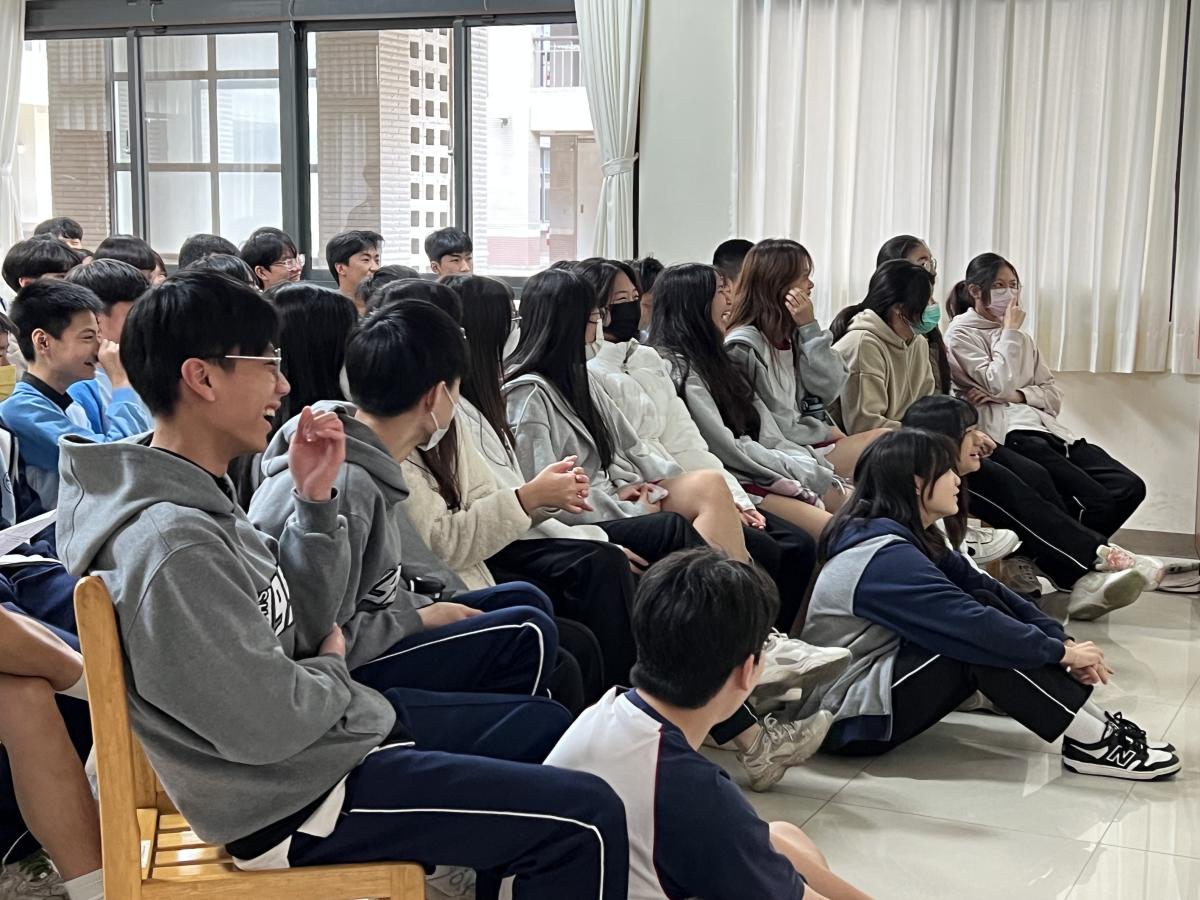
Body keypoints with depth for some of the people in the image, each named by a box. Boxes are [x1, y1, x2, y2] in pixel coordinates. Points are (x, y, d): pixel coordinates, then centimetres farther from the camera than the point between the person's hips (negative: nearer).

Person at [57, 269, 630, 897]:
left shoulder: (195, 496, 2)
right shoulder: (173, 546, -29)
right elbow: (269, 727, -27)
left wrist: (315, 502, -5)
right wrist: (333, 670, -6)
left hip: (329, 728, 10)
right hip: (295, 793, -10)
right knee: (587, 820, -8)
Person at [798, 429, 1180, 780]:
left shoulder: (911, 538, 8)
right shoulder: (887, 556, -23)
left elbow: (984, 587, 4)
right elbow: (974, 623, -26)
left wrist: (1060, 637, -7)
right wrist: (1060, 651, -14)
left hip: (878, 678, 9)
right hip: (852, 720, -9)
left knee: (987, 604, -3)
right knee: (982, 643, -21)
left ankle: (1097, 726, -6)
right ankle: (1092, 743, -14)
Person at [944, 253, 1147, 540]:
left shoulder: (1021, 338, 26)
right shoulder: (961, 334, 4)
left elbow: (1054, 395, 17)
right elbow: (999, 386, -10)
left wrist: (1018, 395, -4)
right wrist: (1010, 332, -1)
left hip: (1046, 427, 8)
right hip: (1008, 433, -8)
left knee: (1130, 487, -13)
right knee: (1097, 502, -25)